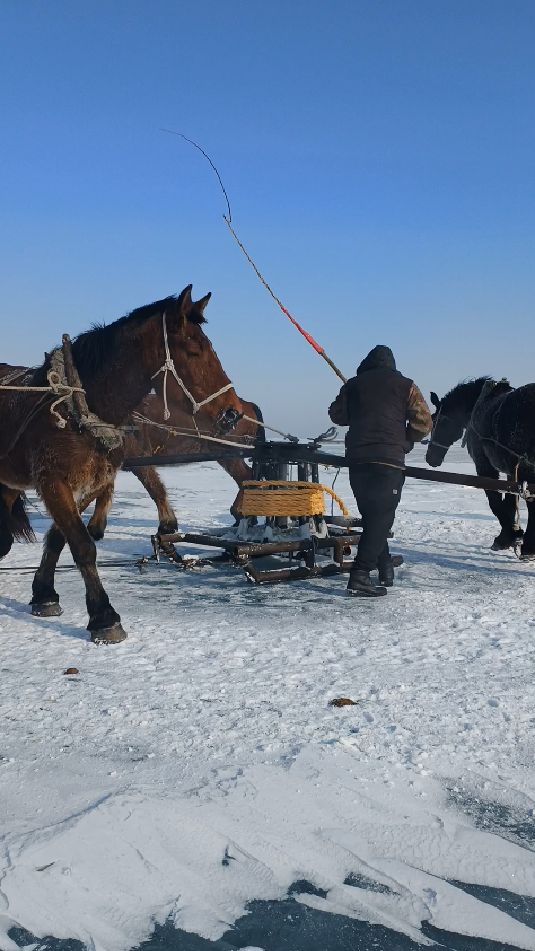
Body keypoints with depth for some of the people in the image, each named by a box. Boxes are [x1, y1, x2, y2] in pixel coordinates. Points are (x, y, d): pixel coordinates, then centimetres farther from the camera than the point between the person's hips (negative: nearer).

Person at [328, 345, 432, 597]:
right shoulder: (405, 385, 7)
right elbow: (424, 423, 2)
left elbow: (337, 414, 19)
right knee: (381, 517, -3)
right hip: (389, 460, -3)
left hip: (357, 459, 4)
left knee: (371, 515, 17)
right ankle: (360, 575, -13)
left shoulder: (353, 384, 13)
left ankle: (385, 568, 22)